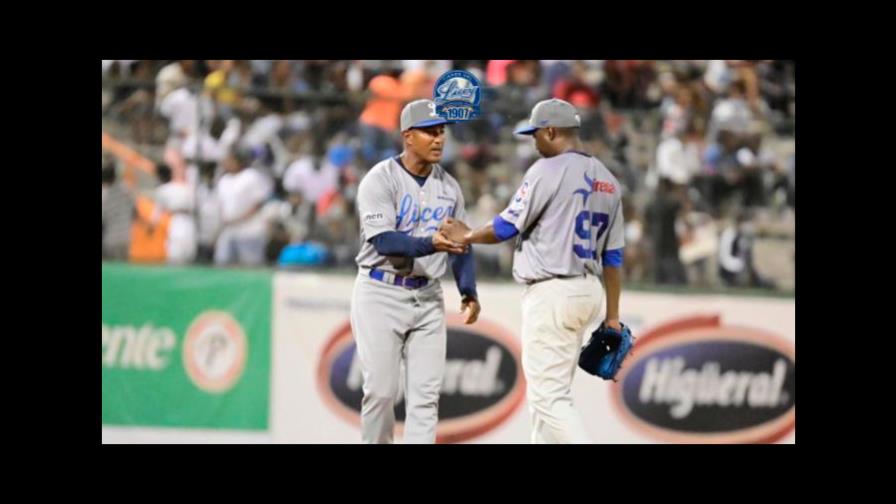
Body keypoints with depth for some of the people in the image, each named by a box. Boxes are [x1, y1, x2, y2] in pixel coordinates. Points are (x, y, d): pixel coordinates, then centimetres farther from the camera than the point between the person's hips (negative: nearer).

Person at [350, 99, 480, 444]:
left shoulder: (449, 186, 9)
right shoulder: (381, 180, -9)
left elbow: (460, 244, 15)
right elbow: (383, 240, -21)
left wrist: (468, 291, 0)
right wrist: (429, 244, -36)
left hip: (427, 296, 5)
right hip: (381, 295, -5)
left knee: (426, 394, -2)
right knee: (381, 390, -6)